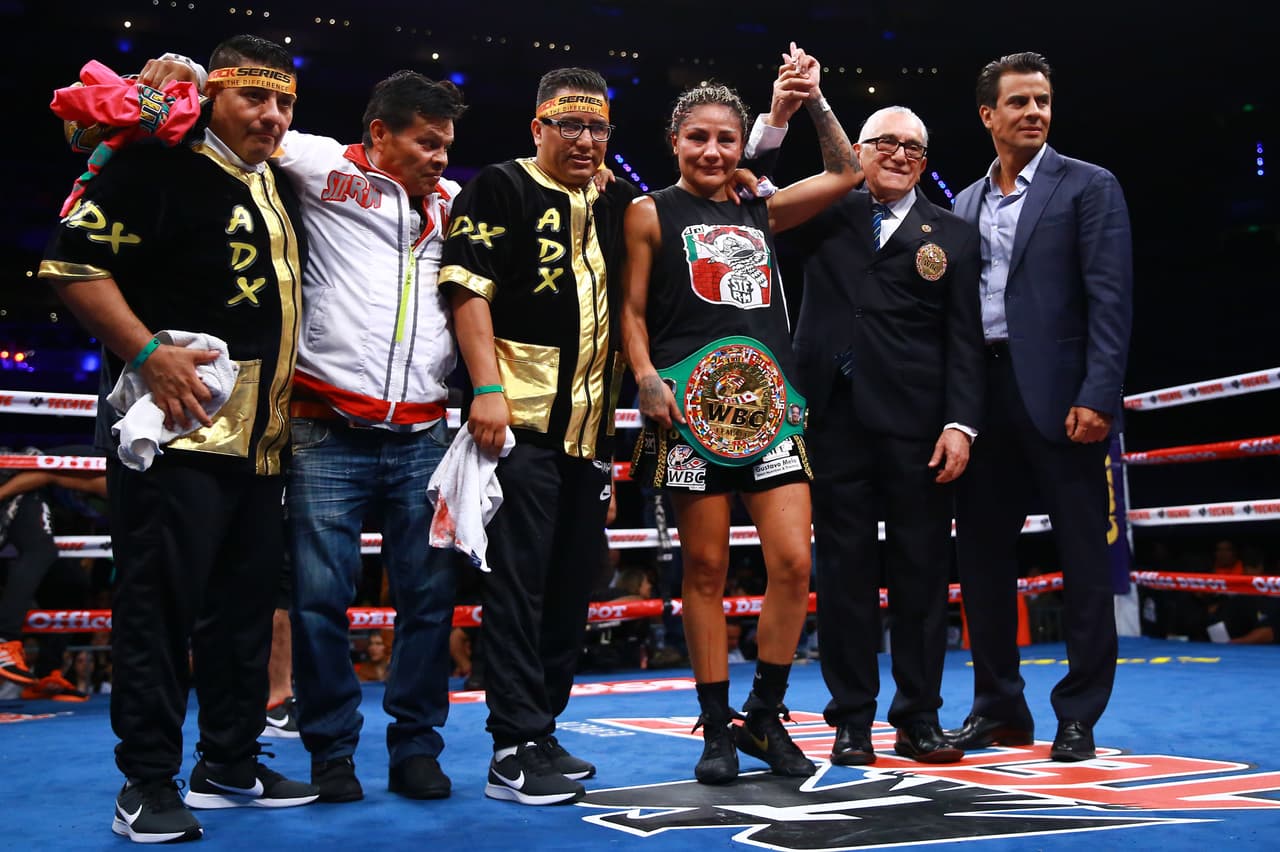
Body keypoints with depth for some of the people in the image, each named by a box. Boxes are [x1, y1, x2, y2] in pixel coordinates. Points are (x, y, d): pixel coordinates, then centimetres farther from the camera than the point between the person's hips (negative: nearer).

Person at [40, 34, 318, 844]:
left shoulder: (280, 189, 18)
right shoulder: (160, 168, -7)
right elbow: (73, 261, -13)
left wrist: (295, 388, 21)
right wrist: (147, 351, -20)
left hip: (262, 435, 9)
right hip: (179, 424, -8)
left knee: (247, 597, 12)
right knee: (161, 597, -6)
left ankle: (230, 763, 24)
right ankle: (149, 784, 4)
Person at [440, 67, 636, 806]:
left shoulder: (618, 204, 15)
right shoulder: (499, 189, -2)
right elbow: (468, 288, -10)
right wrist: (488, 388, -18)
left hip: (593, 425, 7)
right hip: (521, 420, -6)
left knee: (573, 585, 10)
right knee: (519, 584, -5)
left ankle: (540, 732, 22)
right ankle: (515, 751, 0)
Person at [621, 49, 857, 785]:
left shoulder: (762, 213, 17)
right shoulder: (653, 214, 7)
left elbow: (844, 173, 22)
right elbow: (633, 311, 2)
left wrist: (814, 98, 16)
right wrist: (646, 379, -13)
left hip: (767, 403, 4)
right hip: (691, 408, -3)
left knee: (794, 565, -4)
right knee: (706, 571, 2)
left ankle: (765, 717, 13)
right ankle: (718, 730, 12)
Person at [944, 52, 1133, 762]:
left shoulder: (1089, 187, 1)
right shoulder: (966, 204, 16)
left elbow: (1110, 299, -7)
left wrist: (1097, 397, -17)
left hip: (1057, 396, -5)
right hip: (982, 396, 5)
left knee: (1083, 560, 0)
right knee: (982, 555, 8)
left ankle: (1078, 715, 10)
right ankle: (999, 707, 20)